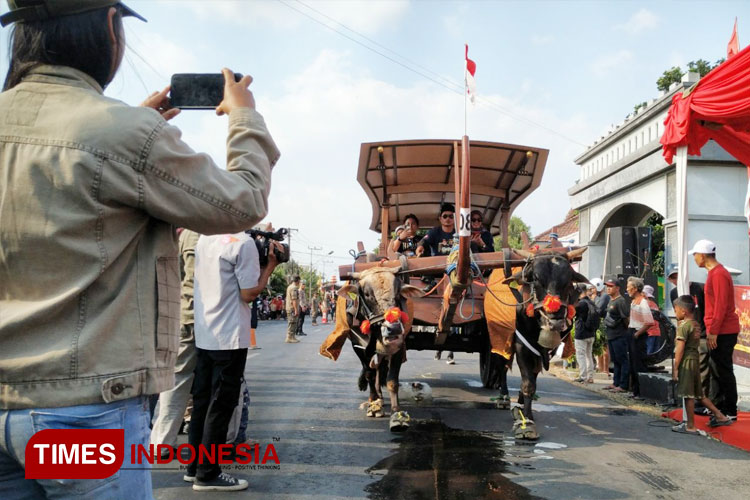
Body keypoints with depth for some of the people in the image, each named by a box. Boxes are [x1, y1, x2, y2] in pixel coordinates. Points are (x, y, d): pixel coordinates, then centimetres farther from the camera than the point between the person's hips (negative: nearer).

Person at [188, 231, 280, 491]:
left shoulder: (205, 237, 10)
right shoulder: (244, 242, -15)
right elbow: (248, 294, -16)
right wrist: (270, 266, -5)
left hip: (204, 335, 8)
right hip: (230, 338, -8)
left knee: (202, 401, 14)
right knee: (221, 405, 2)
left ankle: (194, 466, 23)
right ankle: (207, 474, 10)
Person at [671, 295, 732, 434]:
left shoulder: (683, 325, -14)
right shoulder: (696, 325, 13)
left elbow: (680, 348, -17)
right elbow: (695, 344, 17)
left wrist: (675, 368, -15)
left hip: (686, 361, -9)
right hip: (695, 359, 9)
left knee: (688, 395, -2)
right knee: (699, 394, 19)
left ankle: (690, 426, 4)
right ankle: (720, 416, 24)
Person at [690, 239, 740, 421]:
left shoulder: (719, 274, -16)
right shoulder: (715, 273, 15)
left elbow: (721, 306, -20)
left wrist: (713, 332, -20)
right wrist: (711, 330, 19)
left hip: (722, 332, -10)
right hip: (718, 330, 10)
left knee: (724, 372, -4)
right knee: (716, 370, 15)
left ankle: (730, 412, 2)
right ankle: (719, 406, 23)